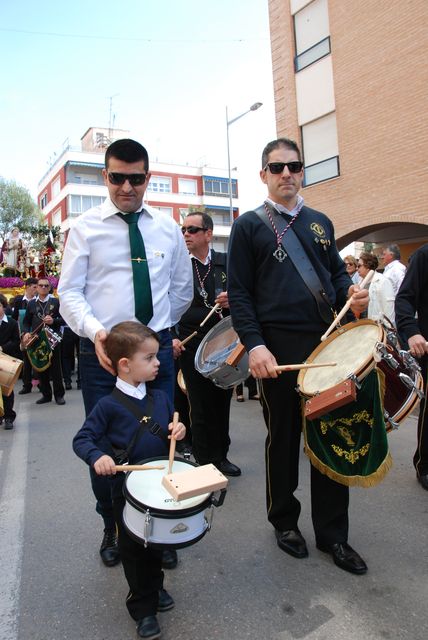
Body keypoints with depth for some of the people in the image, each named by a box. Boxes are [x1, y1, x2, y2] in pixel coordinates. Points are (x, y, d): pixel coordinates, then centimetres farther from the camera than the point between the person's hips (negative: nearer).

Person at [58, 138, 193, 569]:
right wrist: (94, 330, -22)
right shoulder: (85, 227, 1)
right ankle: (112, 530, 31)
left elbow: (182, 289, 16)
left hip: (158, 349, 2)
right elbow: (69, 293, -5)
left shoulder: (167, 228, 9)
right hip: (101, 351, -1)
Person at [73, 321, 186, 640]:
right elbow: (82, 439, -14)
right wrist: (97, 456, -33)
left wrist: (179, 430, -12)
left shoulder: (160, 397, -2)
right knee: (134, 548, 11)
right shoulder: (109, 405, -18)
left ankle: (155, 587, 48)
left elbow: (173, 427, 10)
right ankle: (143, 607, 31)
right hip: (127, 489, -5)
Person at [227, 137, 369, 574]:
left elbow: (337, 272, 19)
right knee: (283, 438, 9)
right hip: (279, 349, -4)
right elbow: (239, 293, -4)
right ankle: (284, 522, 30)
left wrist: (351, 295, -5)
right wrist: (254, 345, -17)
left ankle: (332, 532, 25)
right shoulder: (249, 225, 2)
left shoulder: (320, 223, 16)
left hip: (327, 343, 4)